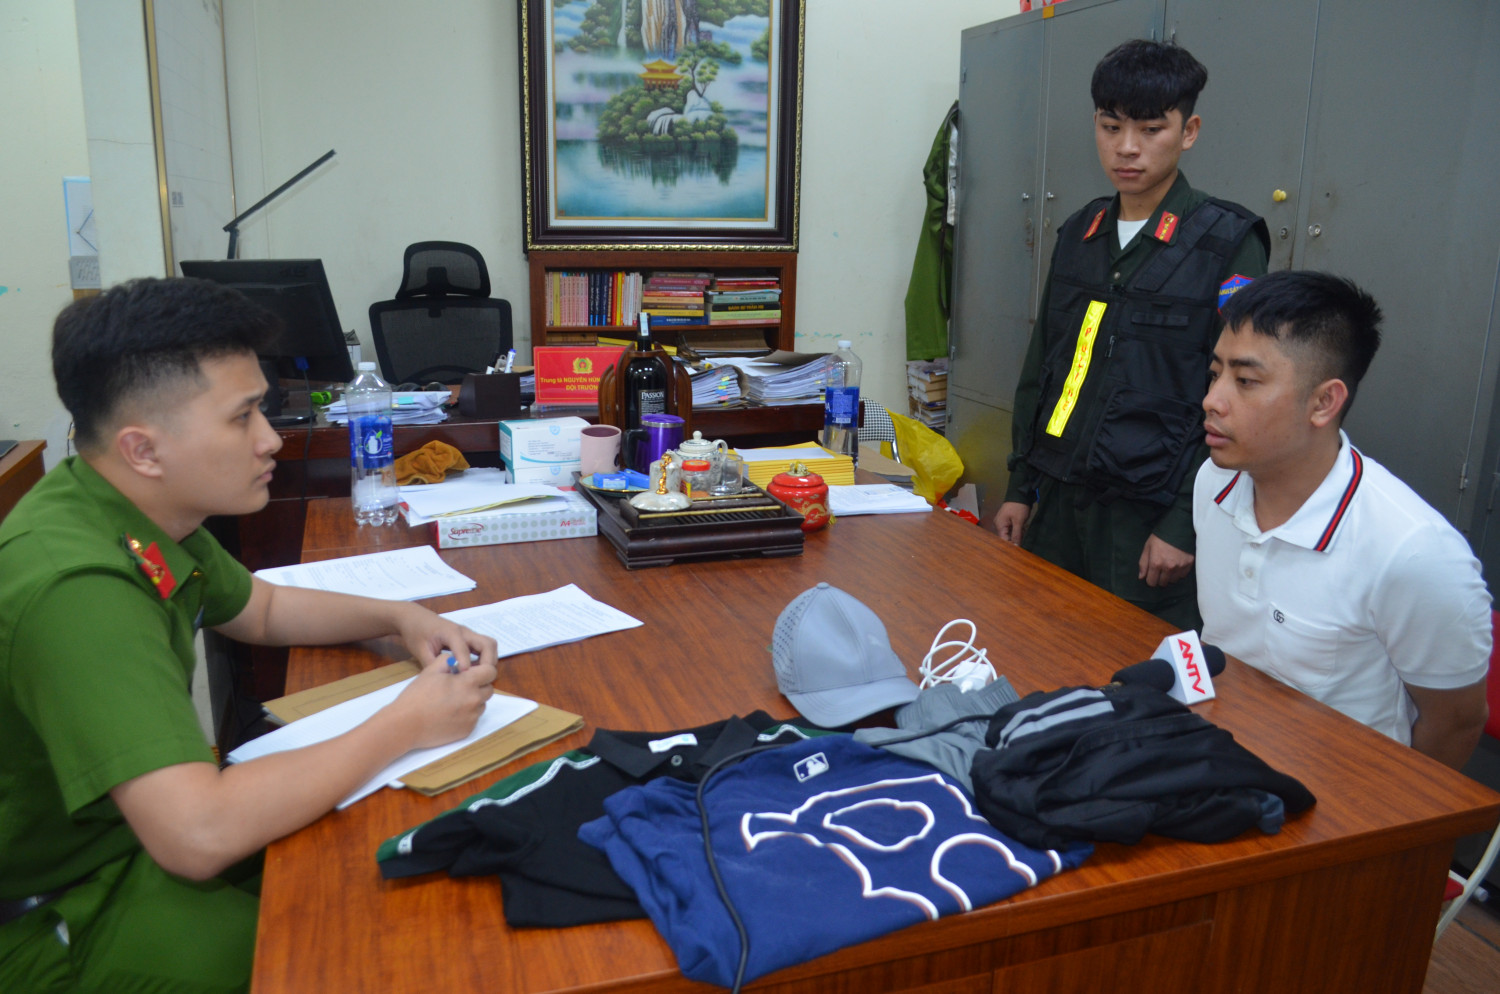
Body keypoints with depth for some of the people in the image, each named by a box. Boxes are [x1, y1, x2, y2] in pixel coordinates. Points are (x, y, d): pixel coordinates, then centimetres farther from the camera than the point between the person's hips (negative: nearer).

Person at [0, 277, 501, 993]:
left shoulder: (148, 508, -4)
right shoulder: (76, 586, -33)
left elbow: (261, 610, 15)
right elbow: (198, 837, -38)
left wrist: (399, 618, -1)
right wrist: (403, 726, -28)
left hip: (141, 824, 8)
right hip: (59, 919, -8)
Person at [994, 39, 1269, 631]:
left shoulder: (1227, 244, -7)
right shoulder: (1079, 234, 10)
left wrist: (1187, 526, -14)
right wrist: (1021, 487, 11)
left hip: (1150, 515, -5)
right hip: (1059, 506, 5)